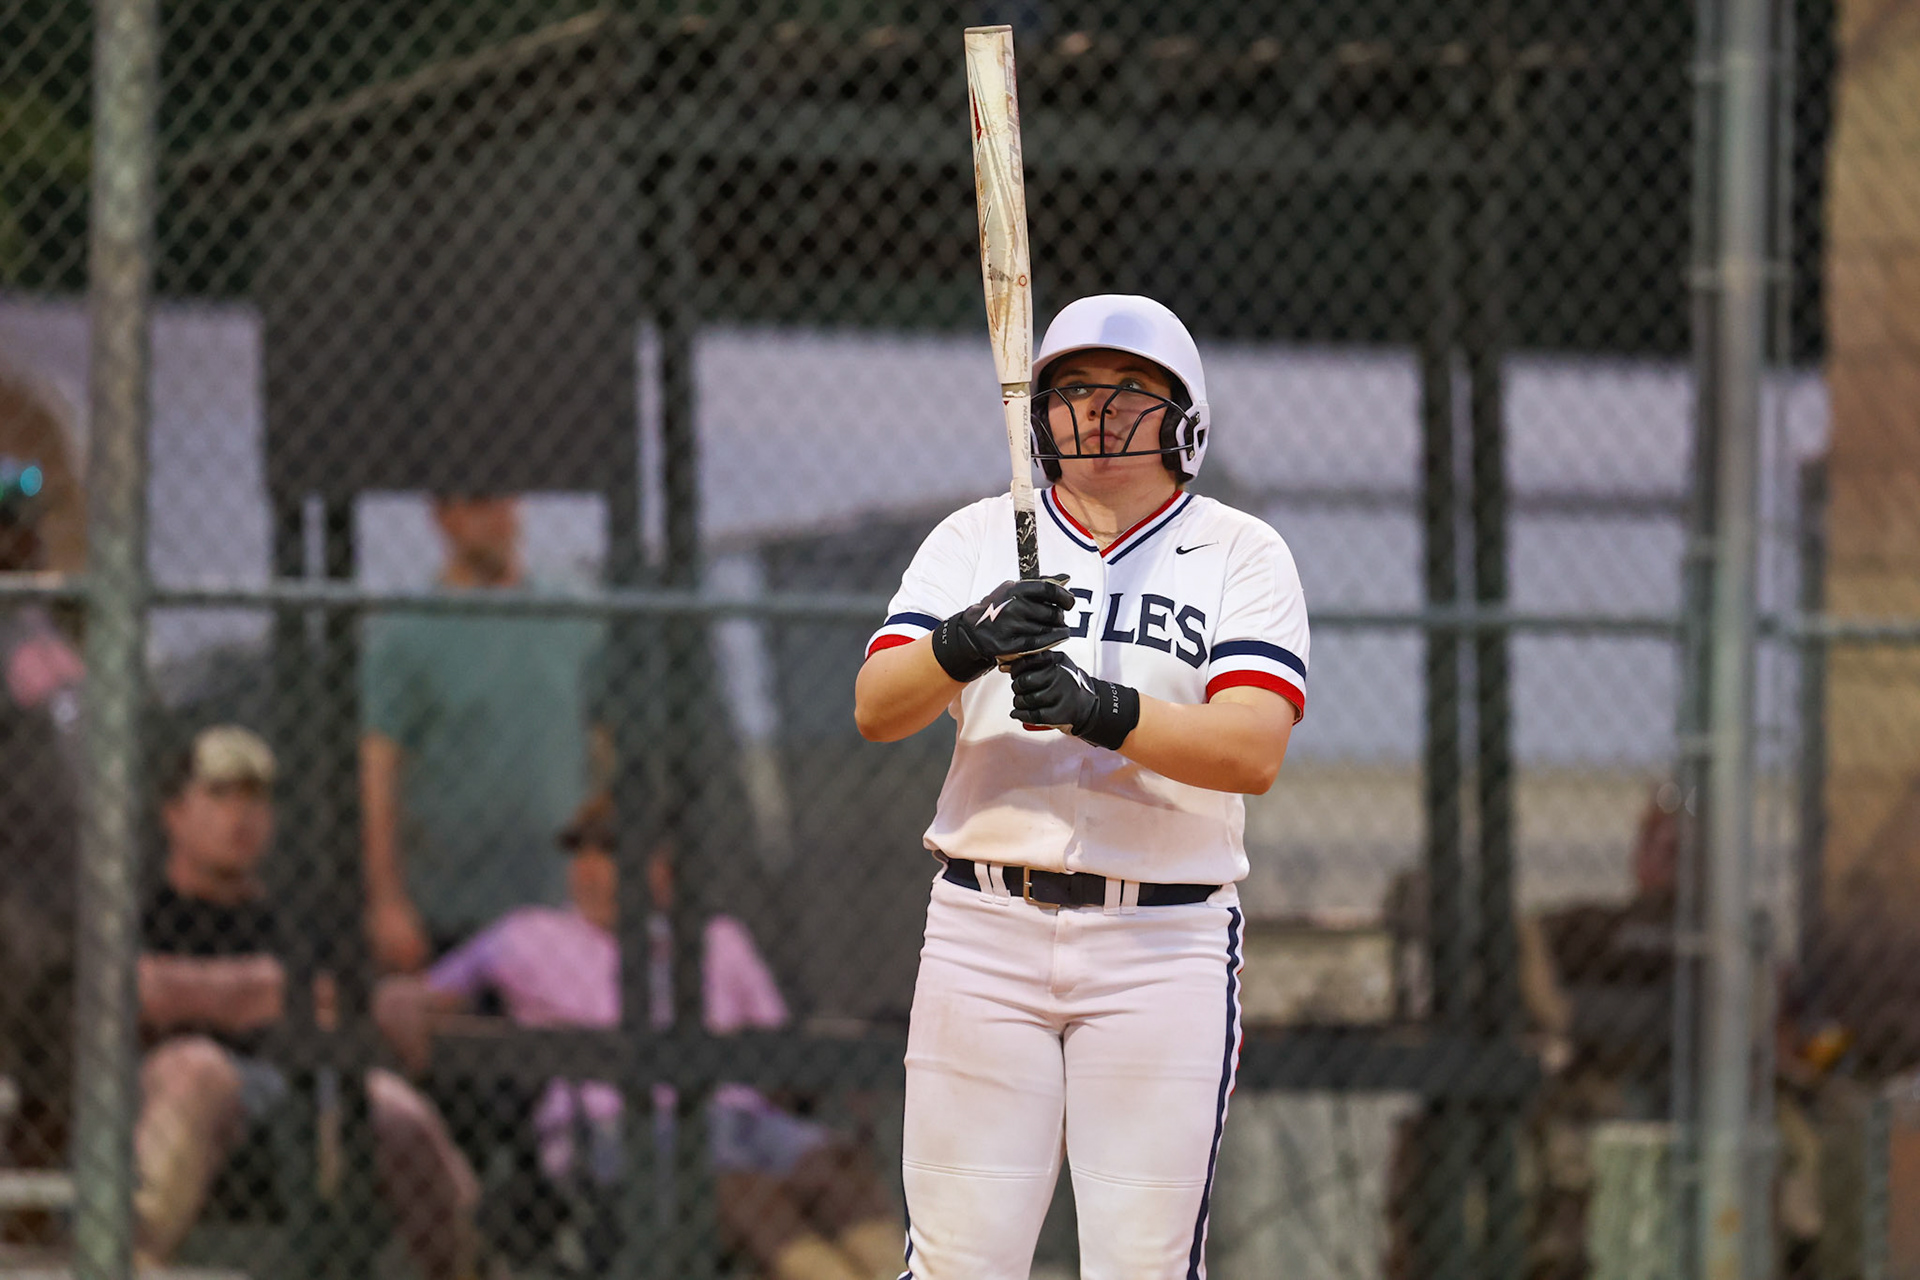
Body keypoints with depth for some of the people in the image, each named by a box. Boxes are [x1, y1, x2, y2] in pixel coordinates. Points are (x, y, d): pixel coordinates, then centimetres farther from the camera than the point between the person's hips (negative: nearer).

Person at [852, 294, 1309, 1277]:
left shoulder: (1243, 556, 4)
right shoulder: (974, 539, 10)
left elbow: (1253, 751, -10)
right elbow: (875, 709, -2)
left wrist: (1104, 711, -26)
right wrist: (966, 643, -22)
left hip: (1164, 945, -1)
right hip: (986, 932, 1)